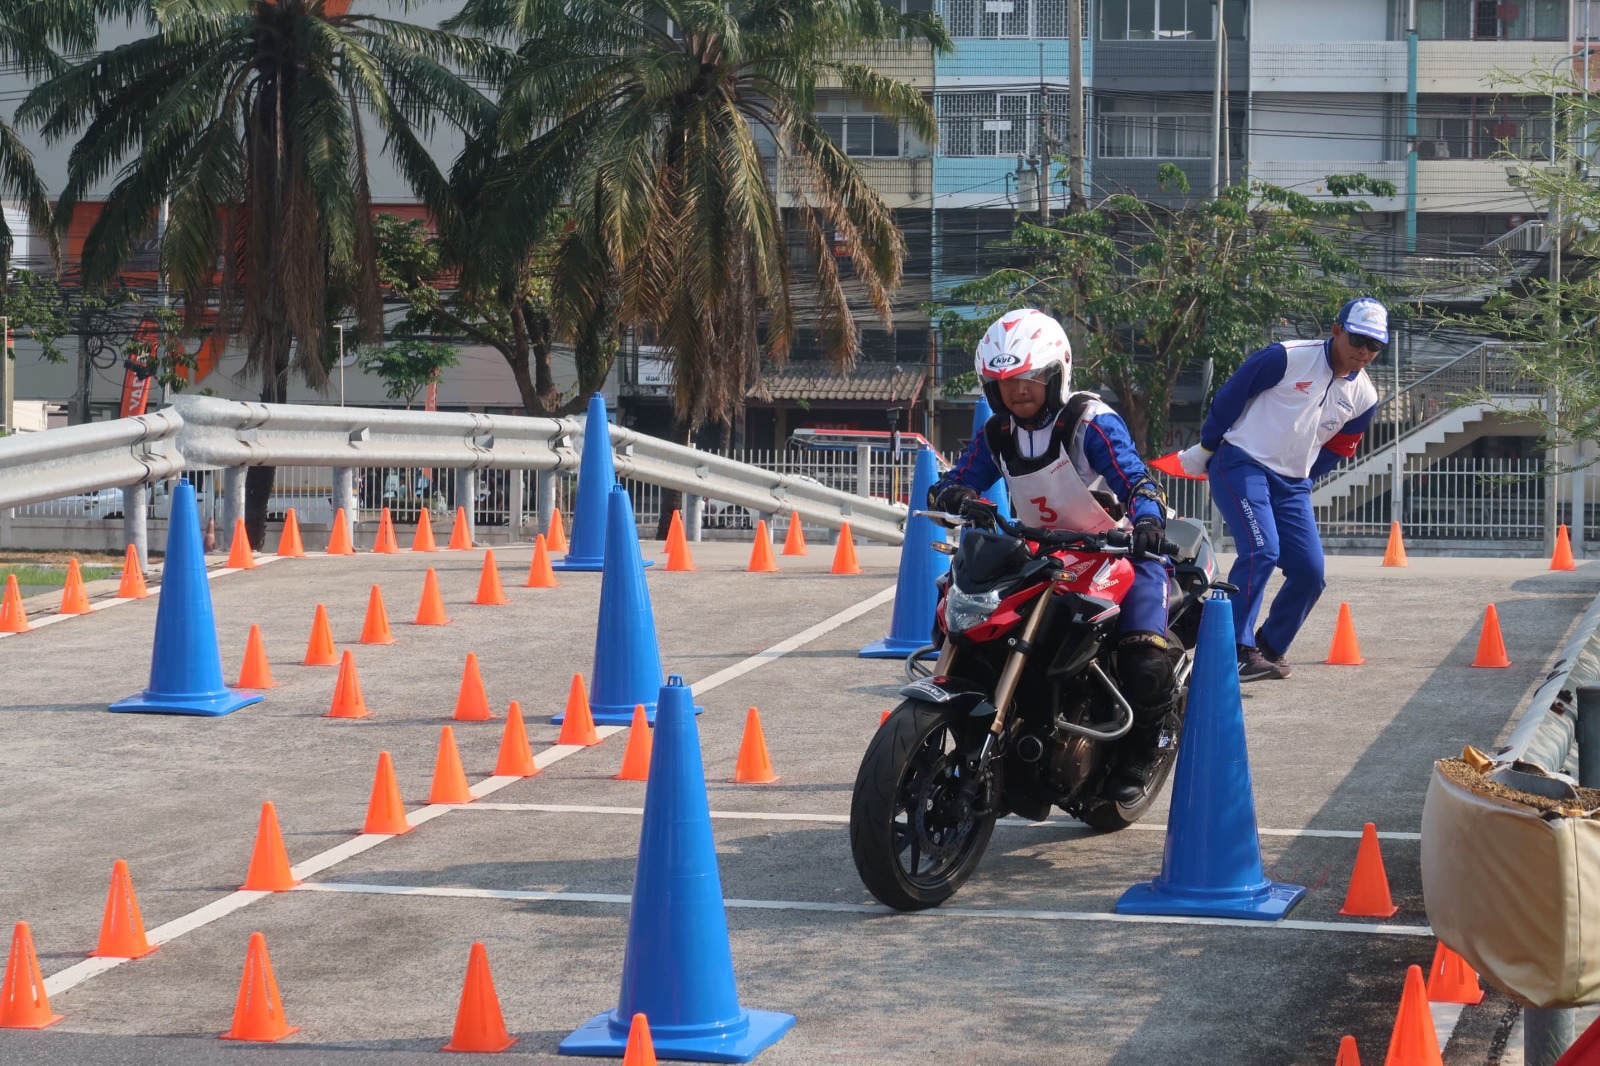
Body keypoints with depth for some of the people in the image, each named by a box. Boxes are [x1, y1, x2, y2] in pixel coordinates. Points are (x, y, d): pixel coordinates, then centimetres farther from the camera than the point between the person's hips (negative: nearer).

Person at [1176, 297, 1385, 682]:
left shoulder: (1364, 397, 4)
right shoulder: (1288, 358, -14)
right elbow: (1231, 394, -6)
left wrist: (1300, 480, 13)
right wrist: (1205, 448, 1)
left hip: (1292, 484, 6)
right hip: (1242, 464, -6)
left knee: (1310, 571, -1)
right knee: (1261, 550, -24)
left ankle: (1269, 648, 18)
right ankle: (1236, 648, -19)